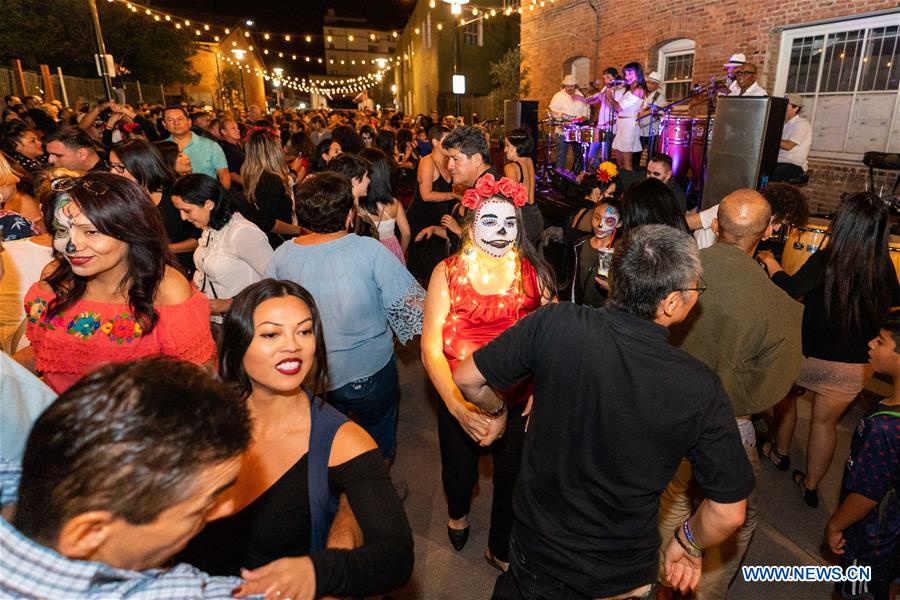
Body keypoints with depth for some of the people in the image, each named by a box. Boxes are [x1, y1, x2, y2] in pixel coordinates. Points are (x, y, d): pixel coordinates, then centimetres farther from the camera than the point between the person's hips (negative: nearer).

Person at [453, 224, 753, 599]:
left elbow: (467, 378, -13)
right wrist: (689, 544, 6)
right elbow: (728, 512, -15)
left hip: (536, 545, 0)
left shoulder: (555, 324, -24)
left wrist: (496, 410, 9)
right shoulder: (701, 389, -24)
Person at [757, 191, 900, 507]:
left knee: (785, 392, 26)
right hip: (856, 366, 3)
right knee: (825, 422, 17)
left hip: (811, 356, -3)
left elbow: (789, 289, -29)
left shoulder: (825, 261, -22)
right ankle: (810, 485, 29)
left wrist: (770, 262, -11)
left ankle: (780, 452, 42)